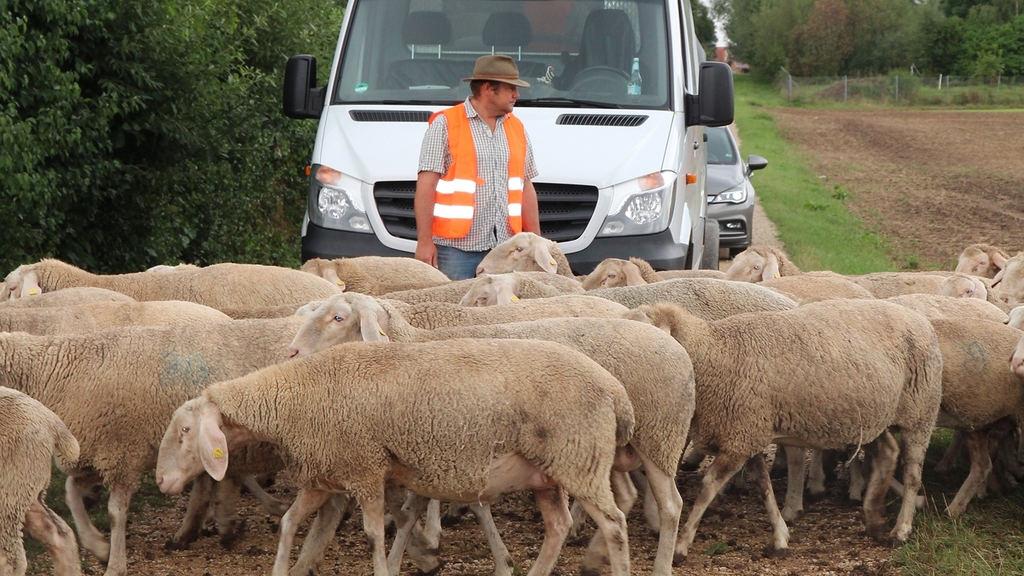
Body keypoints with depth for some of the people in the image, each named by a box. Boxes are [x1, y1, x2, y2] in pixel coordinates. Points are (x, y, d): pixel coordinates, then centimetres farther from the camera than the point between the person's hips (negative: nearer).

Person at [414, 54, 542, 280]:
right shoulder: (445, 124, -1)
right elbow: (426, 185, -6)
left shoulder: (517, 128, 17)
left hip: (505, 247, 5)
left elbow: (526, 186, 19)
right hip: (456, 245, -5)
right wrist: (424, 242, -12)